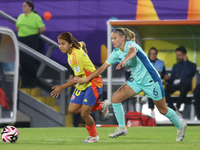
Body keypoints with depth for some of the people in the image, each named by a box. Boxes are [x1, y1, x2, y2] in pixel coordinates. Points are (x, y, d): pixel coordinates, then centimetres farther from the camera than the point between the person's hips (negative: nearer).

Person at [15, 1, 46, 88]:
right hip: (21, 40, 6)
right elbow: (17, 27, 25)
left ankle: (32, 83, 3)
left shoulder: (35, 17, -7)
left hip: (32, 41, -6)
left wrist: (36, 34, 3)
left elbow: (43, 29, -9)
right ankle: (24, 82, 12)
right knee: (22, 62, 4)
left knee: (31, 62, -6)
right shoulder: (20, 16, 11)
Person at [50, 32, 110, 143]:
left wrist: (62, 87, -20)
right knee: (73, 110, 3)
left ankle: (93, 136, 17)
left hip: (92, 84, -9)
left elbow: (78, 78, -24)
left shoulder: (75, 57, -28)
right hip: (83, 84, 9)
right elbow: (83, 44, 22)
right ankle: (101, 106, 22)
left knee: (84, 114, -10)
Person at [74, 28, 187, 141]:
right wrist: (86, 80, 0)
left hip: (151, 80, -7)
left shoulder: (130, 44, -22)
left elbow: (133, 51, -47)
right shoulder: (116, 52, 0)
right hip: (136, 80, 7)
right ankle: (122, 128, 2)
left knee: (163, 110, 5)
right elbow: (103, 67, 4)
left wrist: (124, 61, -69)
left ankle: (180, 126, 31)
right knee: (115, 99, -10)